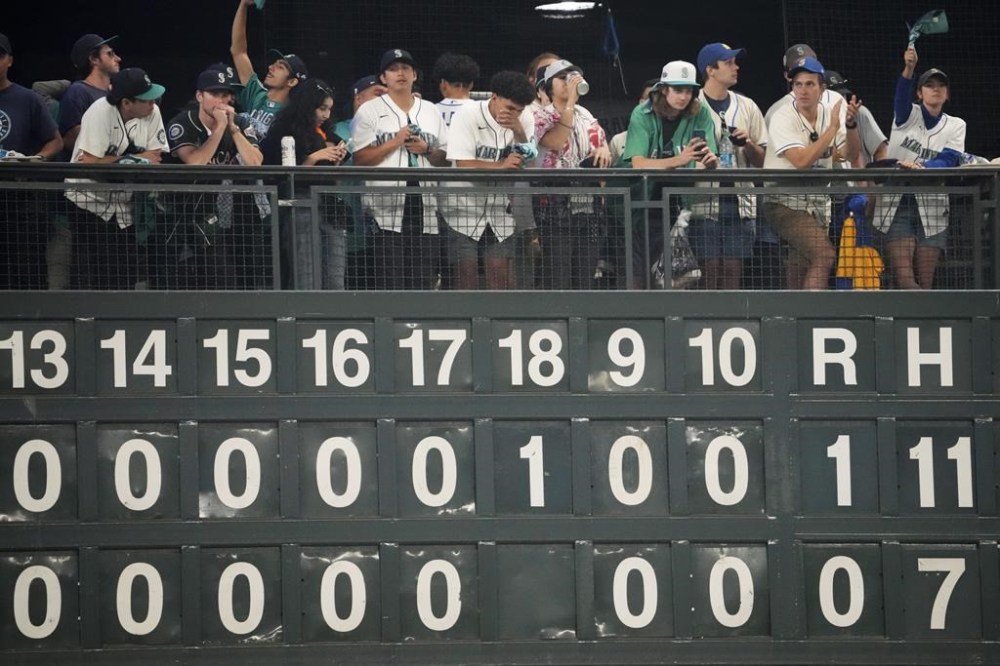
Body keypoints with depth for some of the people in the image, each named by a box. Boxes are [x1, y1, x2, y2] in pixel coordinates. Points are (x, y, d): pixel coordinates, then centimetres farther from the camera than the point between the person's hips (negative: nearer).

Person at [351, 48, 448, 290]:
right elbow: (360, 158, -4)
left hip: (425, 206, 4)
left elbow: (446, 159, 15)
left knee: (425, 278, 4)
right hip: (387, 206, -4)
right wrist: (395, 142, -10)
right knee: (390, 281, -7)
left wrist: (426, 149, -4)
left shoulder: (431, 111, 17)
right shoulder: (370, 111, 4)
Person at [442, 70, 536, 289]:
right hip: (462, 207, -4)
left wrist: (518, 132, -20)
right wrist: (501, 166, -29)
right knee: (466, 272, -6)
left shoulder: (519, 123, 2)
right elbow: (464, 165, -19)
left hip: (498, 209, 4)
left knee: (500, 270, -2)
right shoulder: (468, 115, -13)